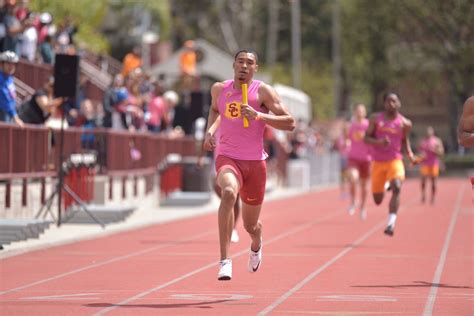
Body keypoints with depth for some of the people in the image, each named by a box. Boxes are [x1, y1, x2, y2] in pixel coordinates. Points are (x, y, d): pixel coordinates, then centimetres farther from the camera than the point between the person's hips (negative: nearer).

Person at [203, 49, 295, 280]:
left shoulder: (263, 92, -5)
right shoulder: (219, 89, 5)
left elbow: (290, 123, -11)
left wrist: (258, 115, -22)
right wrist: (209, 131, 11)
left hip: (255, 162, 0)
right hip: (227, 158, 0)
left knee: (250, 225, 11)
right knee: (229, 193, -36)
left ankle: (256, 244, 53)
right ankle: (224, 260, -37)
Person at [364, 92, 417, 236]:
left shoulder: (404, 123, -1)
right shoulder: (375, 119, -2)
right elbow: (366, 138, -1)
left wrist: (410, 154, -1)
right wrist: (378, 142, -22)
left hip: (395, 161, -1)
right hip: (378, 162, 1)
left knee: (397, 187, -30)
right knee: (378, 200, 9)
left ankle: (391, 223, -32)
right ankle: (385, 187, 49)